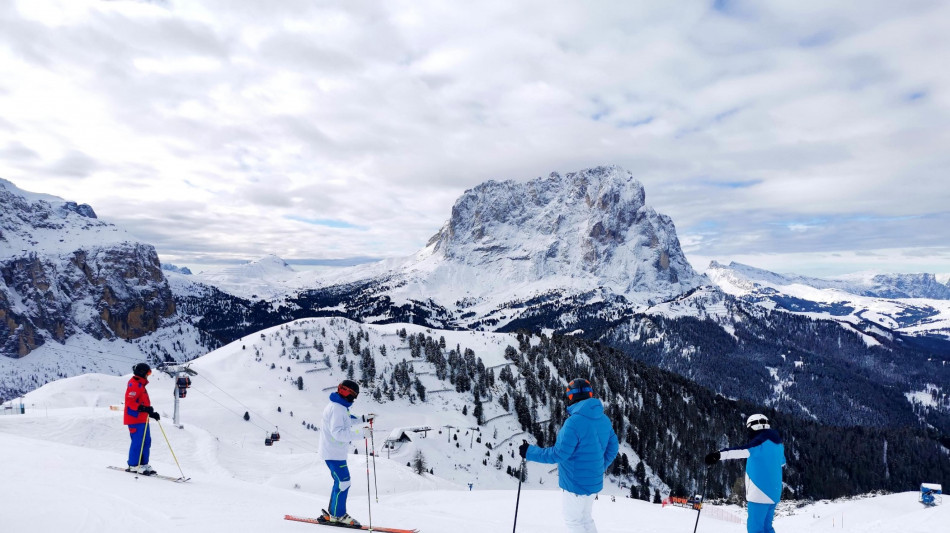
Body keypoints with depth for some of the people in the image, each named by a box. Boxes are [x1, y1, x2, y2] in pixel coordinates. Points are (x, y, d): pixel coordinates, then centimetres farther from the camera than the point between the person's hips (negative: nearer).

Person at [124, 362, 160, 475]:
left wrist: (152, 413, 20)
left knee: (146, 441, 9)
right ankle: (133, 465, 2)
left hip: (143, 419, 10)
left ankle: (143, 464, 14)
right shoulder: (134, 384, -11)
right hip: (135, 419, -10)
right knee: (138, 442, -7)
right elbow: (130, 402, -21)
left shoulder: (140, 385, 21)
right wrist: (143, 408, -31)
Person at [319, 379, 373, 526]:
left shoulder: (340, 407, 13)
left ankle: (332, 513, 23)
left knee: (341, 482, 15)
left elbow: (346, 422, 28)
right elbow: (338, 432, -29)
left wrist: (363, 419, 19)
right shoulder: (336, 408, -21)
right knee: (343, 482, -6)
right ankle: (338, 515, 5)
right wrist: (360, 433, -30)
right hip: (334, 453, -11)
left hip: (336, 451, 11)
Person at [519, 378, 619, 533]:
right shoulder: (604, 419, 0)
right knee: (584, 518, 24)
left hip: (576, 482, -8)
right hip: (594, 481, 8)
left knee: (573, 520, 11)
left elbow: (558, 454, -23)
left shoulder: (574, 421, -25)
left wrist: (529, 452, -14)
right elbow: (612, 448, 8)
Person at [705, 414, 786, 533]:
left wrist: (719, 455, -45)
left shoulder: (761, 441, -14)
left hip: (760, 493, -9)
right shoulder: (776, 443, 13)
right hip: (773, 493, 9)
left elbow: (742, 450, -33)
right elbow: (782, 462, 34)